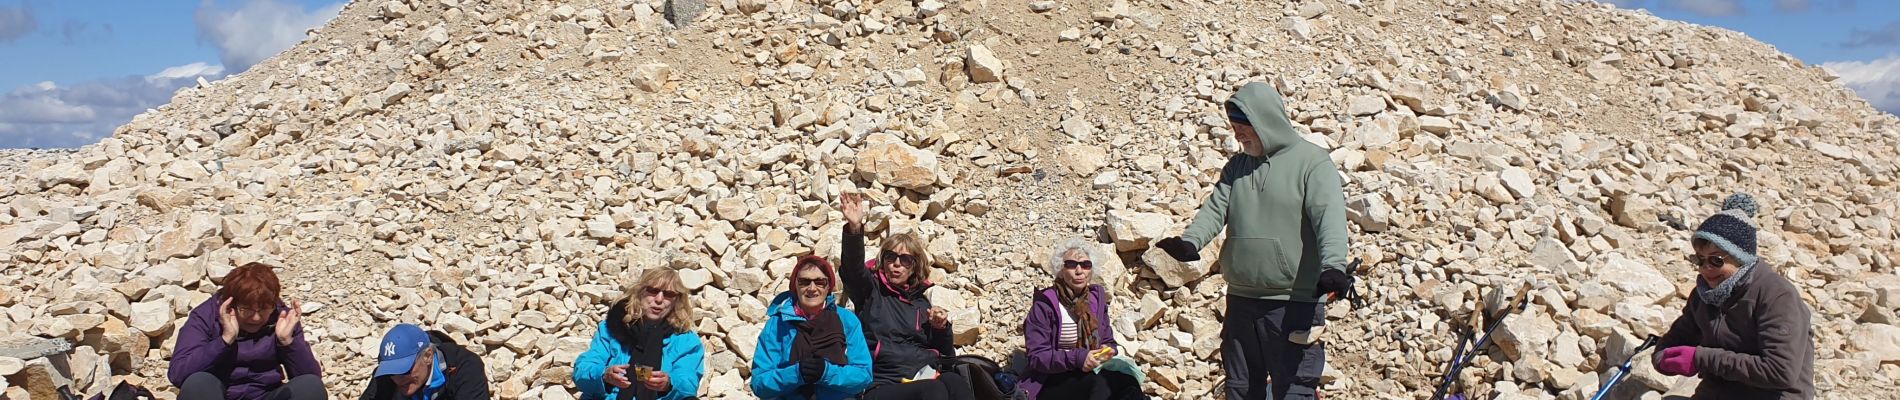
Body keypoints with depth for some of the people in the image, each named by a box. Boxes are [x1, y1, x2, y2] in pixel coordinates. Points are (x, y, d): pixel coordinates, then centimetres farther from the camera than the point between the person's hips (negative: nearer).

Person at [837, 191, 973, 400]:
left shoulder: (921, 301, 21)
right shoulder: (870, 290, 11)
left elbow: (947, 356, 24)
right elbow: (852, 267, -14)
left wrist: (942, 328, 4)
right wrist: (854, 229, -32)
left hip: (927, 377, 4)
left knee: (955, 382, -32)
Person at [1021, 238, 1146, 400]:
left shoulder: (1096, 297, 10)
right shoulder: (1045, 304, -8)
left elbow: (1107, 340, 19)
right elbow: (1037, 357, -12)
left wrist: (1109, 350, -6)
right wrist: (1077, 358, -24)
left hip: (1089, 374, 5)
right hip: (1052, 381, -5)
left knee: (1127, 382, -30)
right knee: (1100, 383, -36)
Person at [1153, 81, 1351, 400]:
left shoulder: (1312, 162, -6)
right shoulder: (1237, 165, 13)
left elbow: (1330, 216, -19)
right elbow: (1216, 207, 2)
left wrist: (1333, 265, -37)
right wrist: (1190, 241, -19)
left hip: (1294, 303, -6)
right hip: (1241, 301, 7)